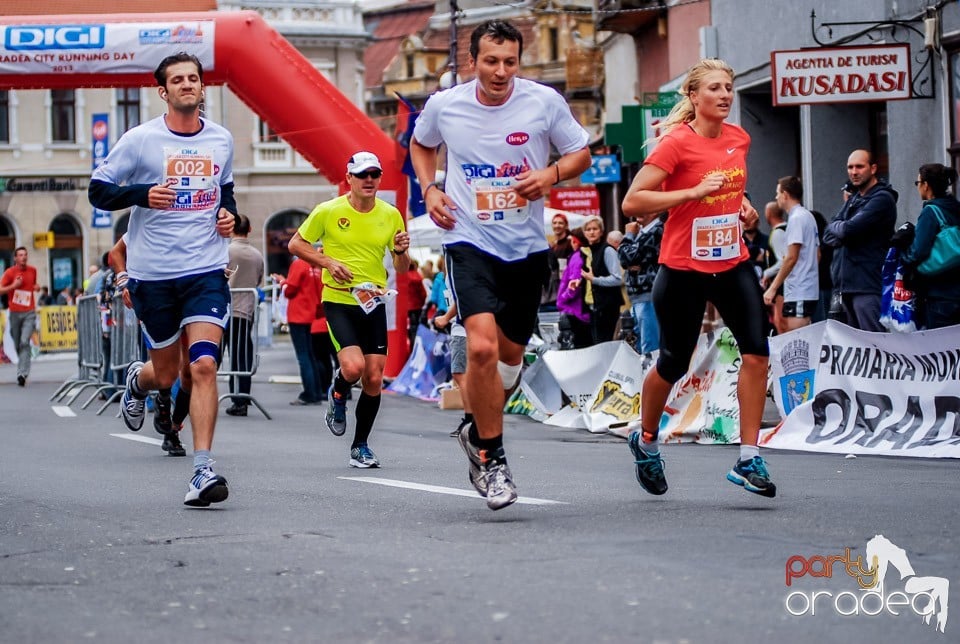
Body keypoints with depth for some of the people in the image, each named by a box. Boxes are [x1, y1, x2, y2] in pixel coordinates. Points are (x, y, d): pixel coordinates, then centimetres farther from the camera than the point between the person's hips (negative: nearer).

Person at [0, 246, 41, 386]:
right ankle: (23, 370, 28)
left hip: (29, 313, 0)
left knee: (25, 342, -16)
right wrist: (13, 285, -17)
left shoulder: (32, 270, 8)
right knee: (17, 345, 7)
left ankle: (22, 374, -23)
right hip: (15, 313, 0)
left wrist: (37, 287, 7)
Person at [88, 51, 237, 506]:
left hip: (206, 269, 1)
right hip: (152, 273, -1)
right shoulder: (140, 140, -3)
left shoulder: (221, 141, 8)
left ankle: (203, 470, -14)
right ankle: (139, 381, 48)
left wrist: (229, 214, 6)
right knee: (166, 374, 9)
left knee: (203, 365, -16)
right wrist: (143, 193, -17)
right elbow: (98, 191, 0)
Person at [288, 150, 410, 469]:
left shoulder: (390, 215, 6)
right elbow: (296, 244, 5)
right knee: (353, 366, -23)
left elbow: (402, 269, 12)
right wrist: (328, 262, -10)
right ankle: (337, 395, 14)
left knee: (374, 379, -1)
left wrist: (401, 251, -11)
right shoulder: (328, 211, -4)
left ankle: (361, 447, 16)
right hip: (338, 301, -3)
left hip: (373, 303, 3)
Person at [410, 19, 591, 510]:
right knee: (481, 346, -21)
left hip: (527, 247, 2)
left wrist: (551, 175, -15)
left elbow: (581, 153, 6)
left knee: (510, 352, 14)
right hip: (470, 241, -2)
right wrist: (430, 189, 1)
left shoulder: (544, 102, -7)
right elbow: (420, 145, 18)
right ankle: (492, 459, -5)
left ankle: (478, 432, 42)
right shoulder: (444, 105, -4)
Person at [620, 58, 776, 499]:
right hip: (684, 268, -5)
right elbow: (632, 202, -19)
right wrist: (693, 192, -25)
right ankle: (646, 440, 35)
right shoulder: (676, 143, -14)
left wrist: (742, 203, 7)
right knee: (674, 363, 7)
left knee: (756, 352, -10)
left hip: (732, 263, 5)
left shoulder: (739, 138, 6)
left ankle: (748, 460, -5)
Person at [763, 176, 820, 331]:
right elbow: (817, 254, 22)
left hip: (798, 294, -10)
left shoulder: (796, 218, -12)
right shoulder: (808, 216, 17)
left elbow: (791, 258, -18)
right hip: (809, 290, 10)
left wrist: (773, 288, -16)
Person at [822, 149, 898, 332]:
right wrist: (843, 229, -9)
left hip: (868, 286, -9)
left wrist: (836, 227, 4)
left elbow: (849, 229, -18)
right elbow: (828, 235, 12)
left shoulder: (882, 199, -8)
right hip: (847, 283, 9)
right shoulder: (853, 199, 20)